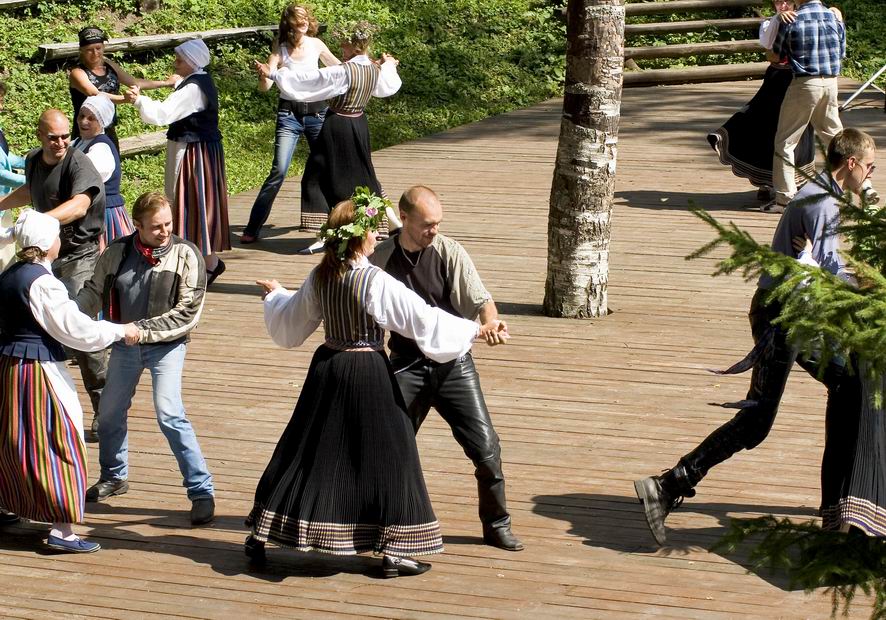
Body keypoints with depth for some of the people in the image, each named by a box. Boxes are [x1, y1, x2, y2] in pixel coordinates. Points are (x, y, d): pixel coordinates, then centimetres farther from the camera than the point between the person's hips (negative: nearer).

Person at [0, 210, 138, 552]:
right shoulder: (42, 283, -19)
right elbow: (75, 328, -18)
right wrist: (121, 331, -7)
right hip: (38, 369, -9)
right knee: (58, 446, -2)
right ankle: (61, 530, -3)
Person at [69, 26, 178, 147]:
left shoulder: (110, 66, 7)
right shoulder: (78, 73, -13)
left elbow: (134, 82, 19)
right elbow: (95, 95, -29)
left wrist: (165, 82, 23)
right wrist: (126, 98, -42)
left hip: (110, 132, 7)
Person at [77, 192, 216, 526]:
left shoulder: (185, 254, -13)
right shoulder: (117, 252, -2)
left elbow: (187, 312, -16)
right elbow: (94, 292, 4)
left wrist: (143, 329, -20)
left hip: (166, 347, -5)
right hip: (124, 347, 5)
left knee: (169, 415, -18)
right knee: (110, 411, 17)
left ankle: (202, 491, -10)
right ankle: (114, 477, 42)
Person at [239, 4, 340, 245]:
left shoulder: (316, 44, 0)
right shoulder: (281, 49, -8)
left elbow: (340, 68, 15)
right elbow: (264, 87, -15)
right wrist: (265, 75, -36)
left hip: (317, 111, 3)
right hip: (289, 114, -3)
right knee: (279, 171, -13)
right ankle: (252, 228, -9)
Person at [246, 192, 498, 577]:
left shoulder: (320, 277, 1)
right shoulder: (376, 282, -17)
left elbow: (291, 318, 16)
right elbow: (421, 318, -17)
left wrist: (275, 295, 38)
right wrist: (474, 331, -10)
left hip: (328, 368, 6)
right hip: (368, 374, -6)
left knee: (305, 452, 14)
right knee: (389, 458, 4)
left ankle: (260, 536, 19)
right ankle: (392, 550, 6)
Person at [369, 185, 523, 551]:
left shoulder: (449, 252, -6)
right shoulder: (381, 259, -4)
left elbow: (480, 299, -11)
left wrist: (491, 321, -33)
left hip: (453, 363, 0)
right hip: (407, 366, 0)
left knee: (485, 447, -3)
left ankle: (497, 525, 15)